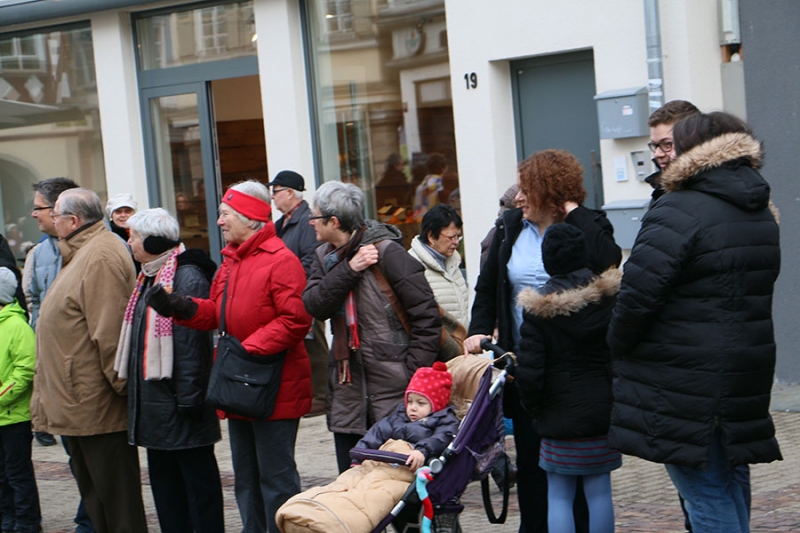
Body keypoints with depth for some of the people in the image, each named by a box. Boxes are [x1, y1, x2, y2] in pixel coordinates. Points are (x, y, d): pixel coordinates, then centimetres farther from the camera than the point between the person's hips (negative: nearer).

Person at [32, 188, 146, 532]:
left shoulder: (100, 256, -20)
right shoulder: (83, 252, 16)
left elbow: (109, 330, -24)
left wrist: (117, 383, -21)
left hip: (94, 399, -11)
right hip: (79, 401, 11)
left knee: (114, 490, -3)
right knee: (93, 492, 17)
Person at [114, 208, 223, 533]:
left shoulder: (188, 278, -16)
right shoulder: (149, 277, 14)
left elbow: (193, 341, -20)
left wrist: (188, 397, -22)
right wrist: (135, 390, 17)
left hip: (177, 399, -10)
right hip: (153, 400, 10)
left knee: (197, 475, 0)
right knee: (163, 475, 13)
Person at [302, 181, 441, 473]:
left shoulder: (387, 252, -10)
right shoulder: (325, 256, 12)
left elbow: (427, 316, -12)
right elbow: (313, 305, -5)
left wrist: (413, 373, -14)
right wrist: (349, 269, -16)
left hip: (392, 390, -6)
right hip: (347, 389, 7)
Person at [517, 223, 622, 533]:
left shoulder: (538, 308, -10)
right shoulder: (611, 296, -1)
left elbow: (529, 372, -12)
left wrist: (534, 408, 4)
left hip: (560, 415, -3)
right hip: (605, 412, 3)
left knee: (559, 496, 3)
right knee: (599, 492, 8)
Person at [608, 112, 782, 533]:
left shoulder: (678, 213, -16)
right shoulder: (762, 216, 12)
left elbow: (638, 293, -21)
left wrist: (618, 345, -3)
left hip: (683, 386, -8)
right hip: (745, 378, 8)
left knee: (705, 495, -2)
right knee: (725, 486, 19)